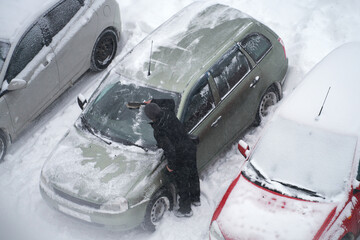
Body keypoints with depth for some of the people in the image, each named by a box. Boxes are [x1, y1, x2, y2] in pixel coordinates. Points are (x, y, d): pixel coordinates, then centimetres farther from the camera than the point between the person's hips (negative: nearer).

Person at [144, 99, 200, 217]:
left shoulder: (159, 131, -30)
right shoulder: (168, 113, -12)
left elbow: (170, 150, -30)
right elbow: (170, 102, 13)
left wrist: (171, 165, -13)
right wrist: (153, 101, 19)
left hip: (181, 158, -7)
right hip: (191, 149, 7)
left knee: (182, 185, 15)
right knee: (193, 176, 30)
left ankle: (185, 210, 35)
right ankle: (196, 199, 54)